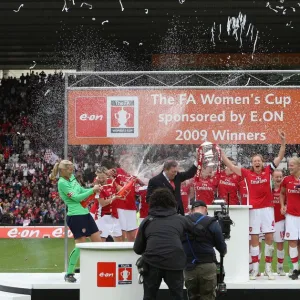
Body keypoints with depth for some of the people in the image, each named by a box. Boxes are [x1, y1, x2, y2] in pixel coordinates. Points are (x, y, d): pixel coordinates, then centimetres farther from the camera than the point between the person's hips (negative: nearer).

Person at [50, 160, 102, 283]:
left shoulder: (72, 178, 13)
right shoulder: (62, 183, -12)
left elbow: (81, 190, 19)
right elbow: (76, 198, -16)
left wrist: (93, 189, 0)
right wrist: (92, 190, -10)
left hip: (85, 213, 9)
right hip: (75, 216, -9)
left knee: (98, 241, 8)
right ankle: (69, 274, 0)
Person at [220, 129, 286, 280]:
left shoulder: (268, 171, 3)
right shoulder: (247, 173, 3)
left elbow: (280, 157, 2)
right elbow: (230, 165, 4)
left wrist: (283, 141, -8)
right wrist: (220, 152, 0)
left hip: (267, 208, 0)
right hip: (253, 209, 0)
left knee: (269, 237, 0)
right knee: (254, 238, 2)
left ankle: (268, 268, 8)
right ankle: (255, 268, 7)